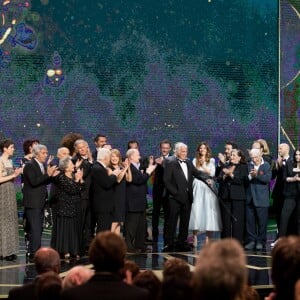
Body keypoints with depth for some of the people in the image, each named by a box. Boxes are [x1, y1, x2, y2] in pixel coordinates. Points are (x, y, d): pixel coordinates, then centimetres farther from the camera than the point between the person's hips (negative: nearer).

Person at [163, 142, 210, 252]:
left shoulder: (188, 162, 15)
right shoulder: (170, 162, -6)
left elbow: (197, 172, 13)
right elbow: (167, 180, -10)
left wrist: (206, 178, -7)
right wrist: (175, 192, -14)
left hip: (187, 196, 7)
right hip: (175, 197, -7)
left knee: (185, 221, 10)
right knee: (172, 221, -4)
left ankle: (181, 243, 17)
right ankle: (169, 244, 0)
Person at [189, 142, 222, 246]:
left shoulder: (211, 161, 10)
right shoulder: (195, 160, 13)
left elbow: (212, 173, 1)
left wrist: (203, 166, -5)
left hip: (208, 188, -1)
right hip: (197, 187, 1)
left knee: (208, 211, -6)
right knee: (196, 211, -5)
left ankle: (208, 239, -2)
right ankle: (195, 239, -1)